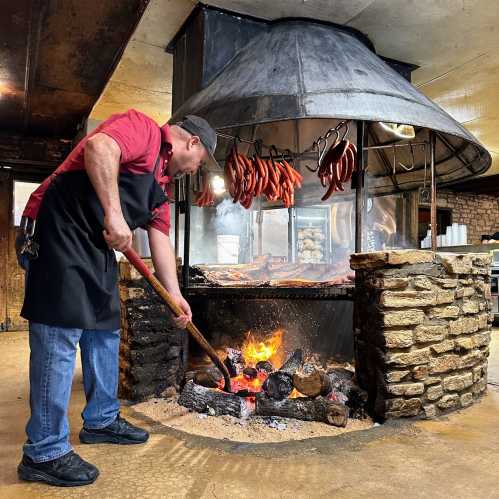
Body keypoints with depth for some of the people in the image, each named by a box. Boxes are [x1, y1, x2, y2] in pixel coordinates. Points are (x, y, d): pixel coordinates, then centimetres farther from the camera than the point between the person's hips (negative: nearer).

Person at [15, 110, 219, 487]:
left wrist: (175, 296, 17)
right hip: (58, 233, -10)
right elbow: (99, 147, -26)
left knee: (105, 333, 15)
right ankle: (44, 453, 3)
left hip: (98, 250, 10)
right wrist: (114, 213, -28)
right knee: (59, 339, -8)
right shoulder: (143, 128, -4)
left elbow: (161, 240, 19)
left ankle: (101, 421, 30)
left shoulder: (162, 180, 21)